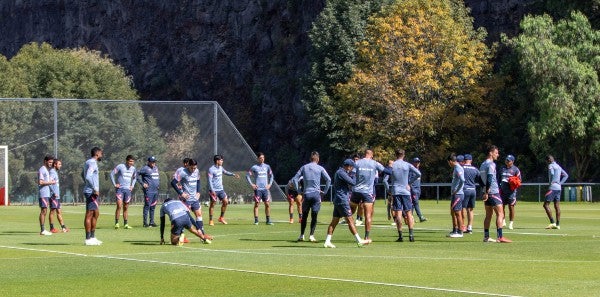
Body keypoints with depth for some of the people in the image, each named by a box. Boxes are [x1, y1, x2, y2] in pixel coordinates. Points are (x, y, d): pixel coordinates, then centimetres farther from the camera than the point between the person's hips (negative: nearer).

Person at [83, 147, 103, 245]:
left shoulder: (88, 162, 17)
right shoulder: (92, 163, -14)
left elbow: (83, 174, 32)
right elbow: (88, 177, -26)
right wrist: (95, 189, -24)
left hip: (92, 192, 10)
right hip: (91, 192, -10)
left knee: (96, 213, 14)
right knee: (90, 214, -8)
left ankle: (92, 237, 19)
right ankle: (88, 239, -7)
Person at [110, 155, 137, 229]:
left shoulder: (133, 169, 10)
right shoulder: (120, 167, -7)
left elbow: (134, 178, 27)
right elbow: (112, 174, -5)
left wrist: (132, 186, 13)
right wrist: (114, 184, -9)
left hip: (128, 190, 5)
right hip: (120, 189, -5)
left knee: (126, 208, 7)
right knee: (119, 206, -14)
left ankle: (125, 224, 11)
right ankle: (116, 223, -10)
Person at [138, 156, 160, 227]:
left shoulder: (156, 168, 17)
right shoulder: (145, 168, -7)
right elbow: (137, 174, -10)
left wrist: (158, 184, 19)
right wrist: (142, 183, -14)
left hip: (155, 191, 8)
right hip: (148, 191, -8)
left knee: (153, 207, 11)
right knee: (147, 206, -8)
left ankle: (151, 221, 17)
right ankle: (145, 222, -6)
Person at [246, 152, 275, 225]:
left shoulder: (267, 167, 9)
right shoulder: (254, 167, 0)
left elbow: (271, 175, 20)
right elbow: (247, 175, 3)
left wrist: (270, 184, 8)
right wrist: (251, 184, -4)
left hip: (265, 188, 3)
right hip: (258, 189, -3)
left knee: (267, 204, 0)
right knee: (257, 204, -2)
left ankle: (268, 220, 6)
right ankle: (256, 220, 0)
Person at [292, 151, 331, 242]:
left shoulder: (304, 167, 9)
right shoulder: (320, 168, 2)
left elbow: (295, 179, 6)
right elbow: (328, 180, -6)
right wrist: (324, 192, 1)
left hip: (306, 194, 2)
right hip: (316, 194, -2)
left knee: (304, 215, 11)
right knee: (314, 216, 3)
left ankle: (301, 235, 9)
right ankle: (311, 235, -5)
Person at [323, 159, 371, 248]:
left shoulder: (339, 172, 19)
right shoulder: (341, 173, -13)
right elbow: (352, 182, -20)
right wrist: (355, 178, -1)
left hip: (337, 200, 10)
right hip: (342, 200, -10)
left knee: (334, 221, 8)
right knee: (350, 220, -7)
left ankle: (327, 241, 5)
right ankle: (359, 241, -6)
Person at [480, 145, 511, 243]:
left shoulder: (483, 165, 17)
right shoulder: (491, 164, -12)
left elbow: (480, 179, 20)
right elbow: (489, 179, -20)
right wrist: (487, 192, -21)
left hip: (486, 193, 9)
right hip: (493, 192, -9)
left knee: (488, 215, 12)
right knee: (500, 214, -8)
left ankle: (486, 237, 11)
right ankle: (500, 237, -14)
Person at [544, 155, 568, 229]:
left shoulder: (551, 165, -6)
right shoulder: (558, 166, 19)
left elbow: (552, 174, -23)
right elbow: (566, 175, 22)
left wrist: (551, 183, -12)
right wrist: (560, 183, 14)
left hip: (553, 188, -9)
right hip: (559, 188, 9)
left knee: (546, 205, -6)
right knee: (557, 206, 8)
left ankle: (552, 222, -14)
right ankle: (558, 224, 5)